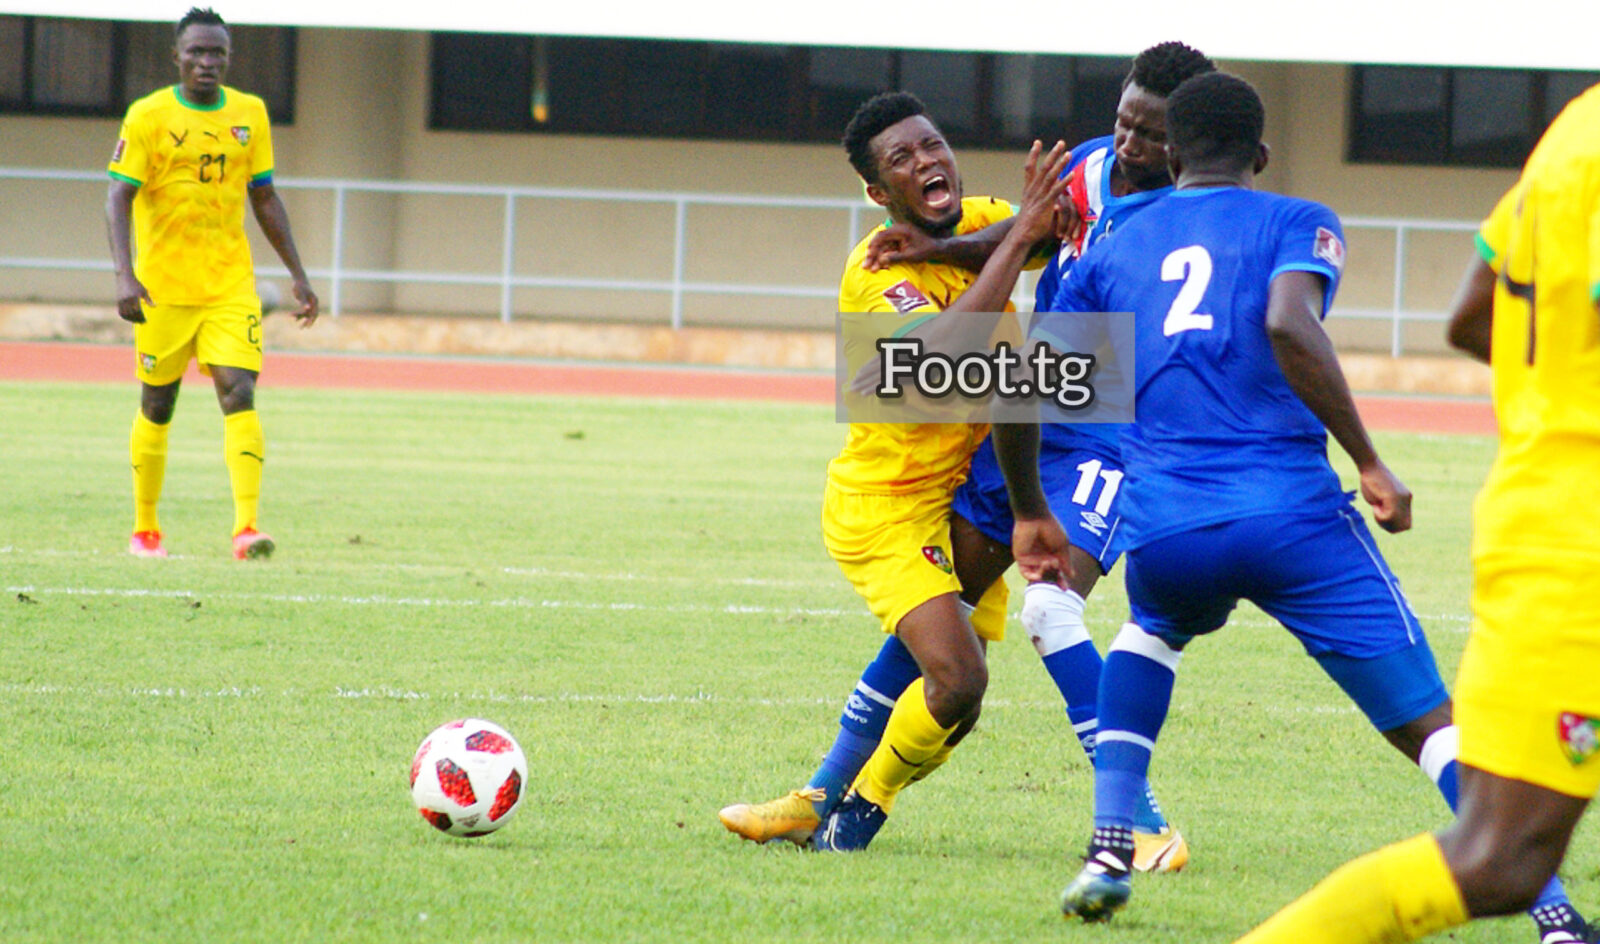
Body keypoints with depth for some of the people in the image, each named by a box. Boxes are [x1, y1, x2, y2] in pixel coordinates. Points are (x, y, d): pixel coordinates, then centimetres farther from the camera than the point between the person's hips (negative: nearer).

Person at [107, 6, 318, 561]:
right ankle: (145, 530, 22)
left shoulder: (250, 115, 8)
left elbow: (264, 198, 16)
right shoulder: (148, 116, -4)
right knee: (157, 407, 8)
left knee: (239, 394, -14)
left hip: (231, 287, 2)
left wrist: (298, 275, 14)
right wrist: (125, 275, -23)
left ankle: (246, 527, -22)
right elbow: (118, 198, -9)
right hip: (162, 289, -2)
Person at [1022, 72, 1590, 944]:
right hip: (1292, 514, -3)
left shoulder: (1113, 250, 19)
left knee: (1151, 630, 38)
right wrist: (1369, 462, -10)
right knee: (1432, 725, -1)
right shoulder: (1296, 224, 9)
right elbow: (1289, 325, -13)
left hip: (1162, 534, 3)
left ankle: (1109, 851, 22)